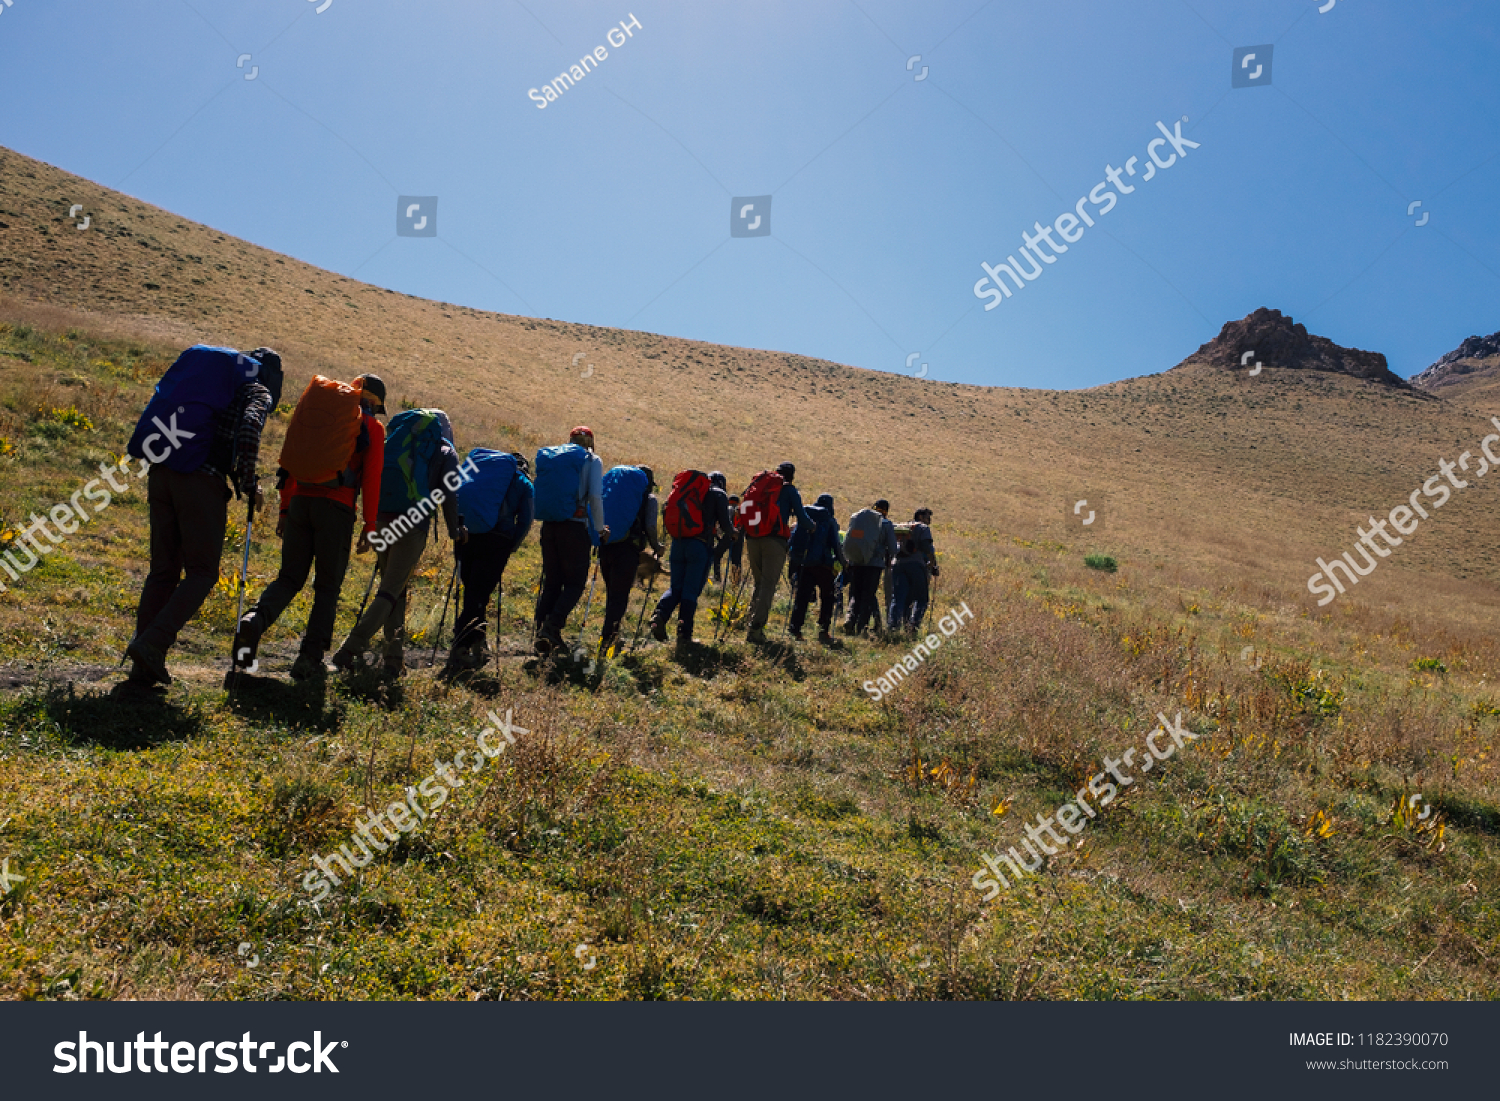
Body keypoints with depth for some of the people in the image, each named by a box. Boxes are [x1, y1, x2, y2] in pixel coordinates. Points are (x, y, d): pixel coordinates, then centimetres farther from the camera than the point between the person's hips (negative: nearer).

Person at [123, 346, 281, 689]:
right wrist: (249, 483, -8)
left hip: (161, 476, 7)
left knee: (163, 571, 11)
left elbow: (161, 410, 26)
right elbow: (249, 427, -16)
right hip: (202, 483, -7)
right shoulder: (259, 392, 5)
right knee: (202, 572, 4)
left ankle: (143, 669, 10)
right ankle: (152, 644, -11)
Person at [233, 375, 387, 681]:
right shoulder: (372, 427, 7)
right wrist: (369, 527, 0)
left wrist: (285, 508, 18)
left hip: (301, 501, 4)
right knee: (328, 586, 5)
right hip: (336, 507, -4)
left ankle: (255, 619, -17)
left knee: (289, 577, 11)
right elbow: (372, 478, -1)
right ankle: (309, 659, 1)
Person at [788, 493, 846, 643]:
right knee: (826, 597, 6)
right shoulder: (830, 520, 0)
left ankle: (795, 627, -4)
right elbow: (835, 544, -2)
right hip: (823, 563, -3)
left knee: (802, 596, 7)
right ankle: (823, 629, -3)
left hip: (804, 563, 4)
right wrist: (843, 562, 8)